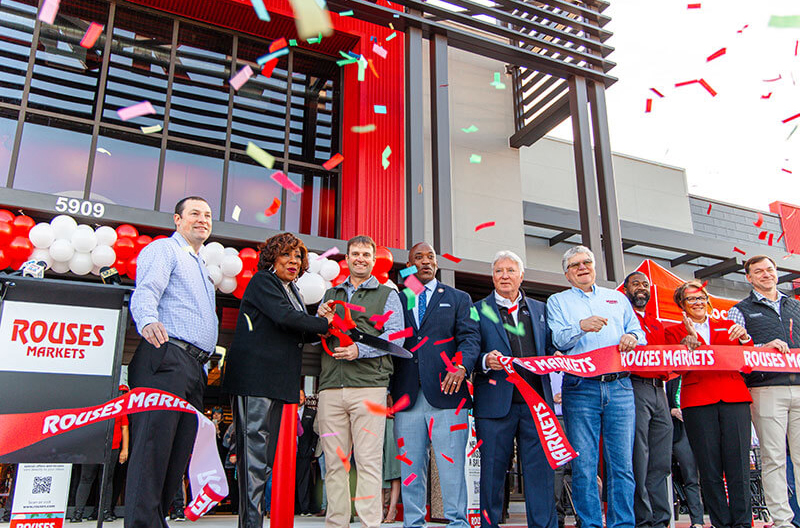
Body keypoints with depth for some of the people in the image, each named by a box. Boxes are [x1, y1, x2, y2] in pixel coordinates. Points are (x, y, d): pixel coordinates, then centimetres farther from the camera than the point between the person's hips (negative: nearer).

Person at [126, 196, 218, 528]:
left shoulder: (200, 267, 31)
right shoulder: (164, 250, 6)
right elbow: (145, 292, -13)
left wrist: (211, 363, 20)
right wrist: (148, 321, -34)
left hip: (194, 368, 8)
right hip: (166, 358, -8)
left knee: (178, 454, 4)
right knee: (153, 447, -14)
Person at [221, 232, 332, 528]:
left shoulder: (292, 290, 23)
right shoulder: (262, 281, -2)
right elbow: (284, 317, -18)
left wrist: (316, 331, 3)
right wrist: (324, 324, -8)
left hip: (278, 381, 9)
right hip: (255, 377, -8)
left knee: (266, 454, 8)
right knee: (255, 451, -9)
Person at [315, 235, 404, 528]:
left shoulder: (387, 295, 12)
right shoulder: (331, 294, 24)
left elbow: (395, 336, -1)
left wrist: (360, 350, -14)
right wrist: (321, 319, 3)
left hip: (368, 385, -3)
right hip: (331, 387, 4)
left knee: (368, 461, -7)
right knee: (334, 462, 4)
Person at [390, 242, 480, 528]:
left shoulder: (458, 298, 14)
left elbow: (470, 337, 2)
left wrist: (461, 366, -18)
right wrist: (387, 391, 3)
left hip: (445, 393, -2)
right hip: (406, 395, 2)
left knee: (452, 466, -2)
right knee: (410, 468, 6)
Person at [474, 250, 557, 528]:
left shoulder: (540, 309, 18)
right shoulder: (478, 310, 7)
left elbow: (549, 350, 18)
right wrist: (485, 360, -18)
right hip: (496, 402, -2)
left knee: (541, 470, 3)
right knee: (493, 471, 3)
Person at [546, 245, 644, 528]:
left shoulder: (618, 298, 23)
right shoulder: (558, 301, 14)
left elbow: (637, 332, 16)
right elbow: (557, 339, -1)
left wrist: (633, 338, -7)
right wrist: (581, 327, -20)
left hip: (620, 385, 2)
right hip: (580, 386, -2)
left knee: (622, 463, -1)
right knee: (583, 465, -3)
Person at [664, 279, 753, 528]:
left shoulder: (728, 327, 21)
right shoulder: (674, 331, 14)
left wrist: (745, 339, -5)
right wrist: (690, 342, -14)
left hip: (734, 397, 2)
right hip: (697, 401, -1)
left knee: (738, 463, -4)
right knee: (709, 467, -2)